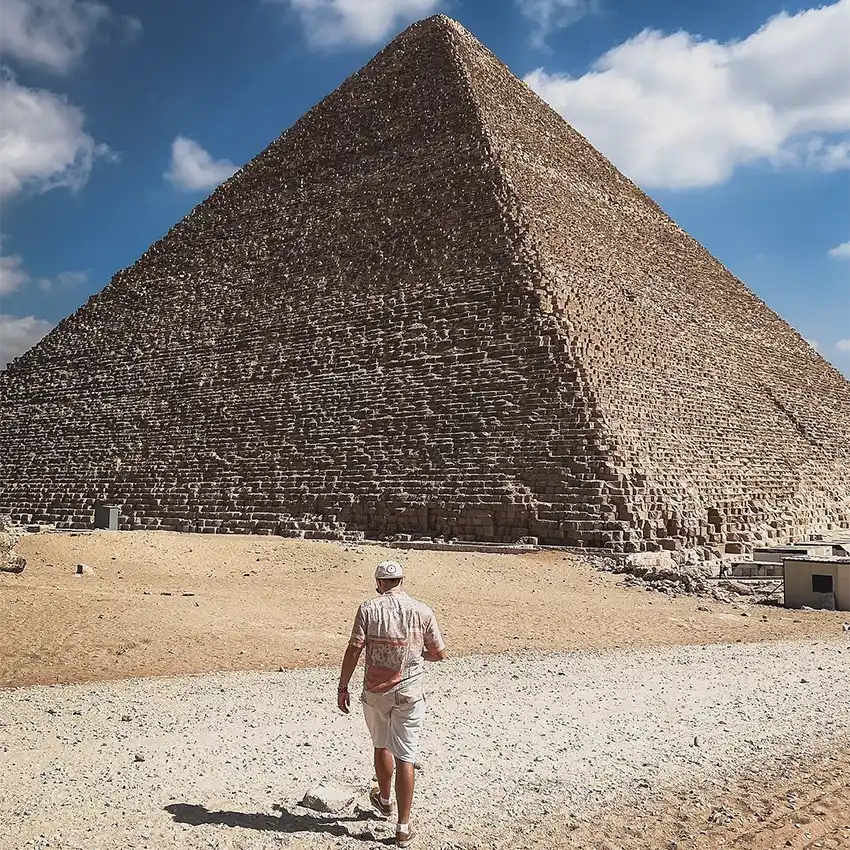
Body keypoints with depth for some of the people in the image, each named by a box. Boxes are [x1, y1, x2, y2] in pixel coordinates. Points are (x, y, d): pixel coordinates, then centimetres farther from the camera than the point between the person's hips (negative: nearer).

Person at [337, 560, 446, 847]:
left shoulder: (368, 609, -7)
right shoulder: (422, 611, -4)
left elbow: (353, 651, -10)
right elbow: (439, 653, 3)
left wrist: (342, 687, -2)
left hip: (375, 692, 1)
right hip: (410, 693, 0)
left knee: (381, 746, 23)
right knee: (405, 757, 2)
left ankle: (384, 800, 45)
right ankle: (403, 828, 2)